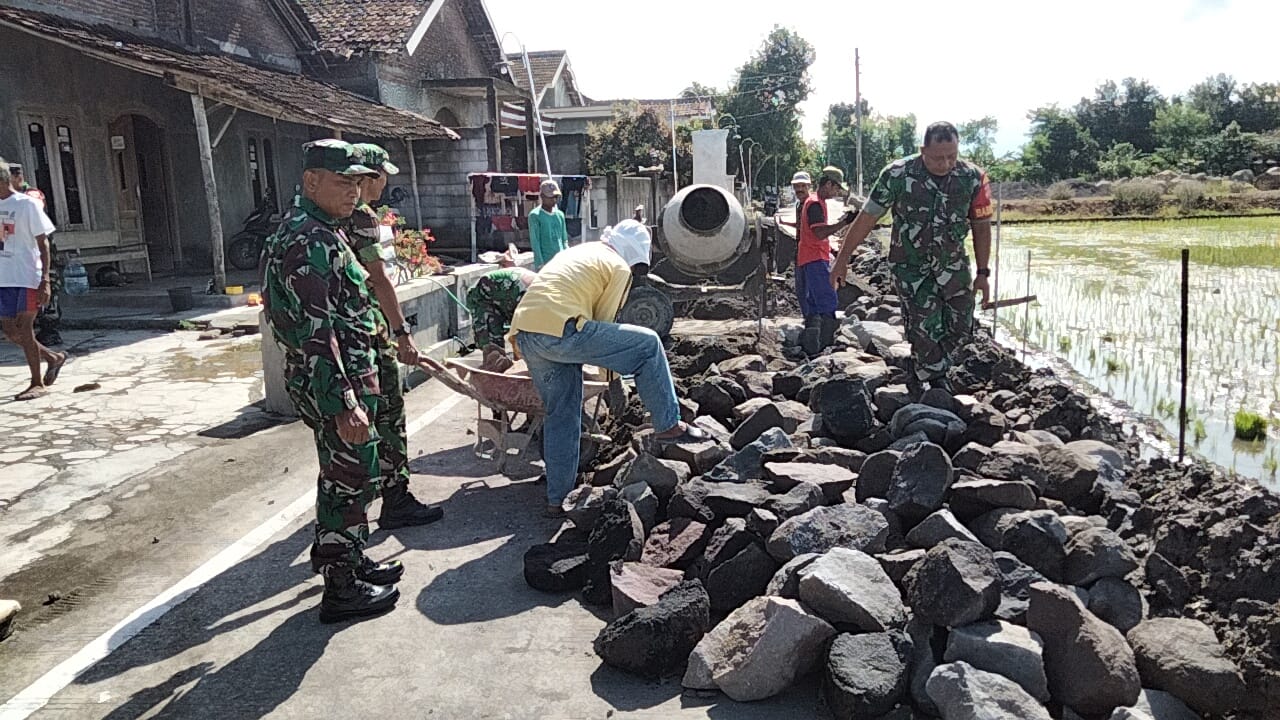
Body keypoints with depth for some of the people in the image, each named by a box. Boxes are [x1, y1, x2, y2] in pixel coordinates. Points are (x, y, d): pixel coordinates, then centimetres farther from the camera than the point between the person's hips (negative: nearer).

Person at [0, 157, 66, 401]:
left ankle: (38, 383, 7)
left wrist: (45, 280, -15)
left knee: (24, 329, -3)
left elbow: (43, 244, -8)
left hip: (27, 277, -6)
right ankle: (53, 357, 26)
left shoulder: (27, 204, -7)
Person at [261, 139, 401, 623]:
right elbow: (315, 334, -26)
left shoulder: (319, 231, 14)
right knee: (350, 480, 1)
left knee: (344, 477, 20)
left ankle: (350, 562, 36)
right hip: (337, 384, -11)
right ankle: (342, 589, 14)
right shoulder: (310, 242, -21)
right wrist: (344, 405, -27)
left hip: (349, 375, 11)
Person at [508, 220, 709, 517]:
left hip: (524, 332, 9)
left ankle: (558, 499, 23)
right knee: (648, 344, 3)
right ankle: (668, 425, 9)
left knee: (561, 415, 19)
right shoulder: (618, 267, 7)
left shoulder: (575, 252, 31)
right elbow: (603, 319, 6)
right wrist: (607, 363, 22)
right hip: (559, 333, -9)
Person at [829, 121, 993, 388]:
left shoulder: (973, 178, -10)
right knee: (925, 328, -10)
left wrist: (982, 273, 1)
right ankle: (937, 386, 7)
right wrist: (843, 259, -7)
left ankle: (931, 372, 28)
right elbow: (867, 218, -9)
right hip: (910, 267, -3)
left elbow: (981, 226, 1)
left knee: (961, 327, 4)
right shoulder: (898, 175, -17)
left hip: (953, 264, 3)